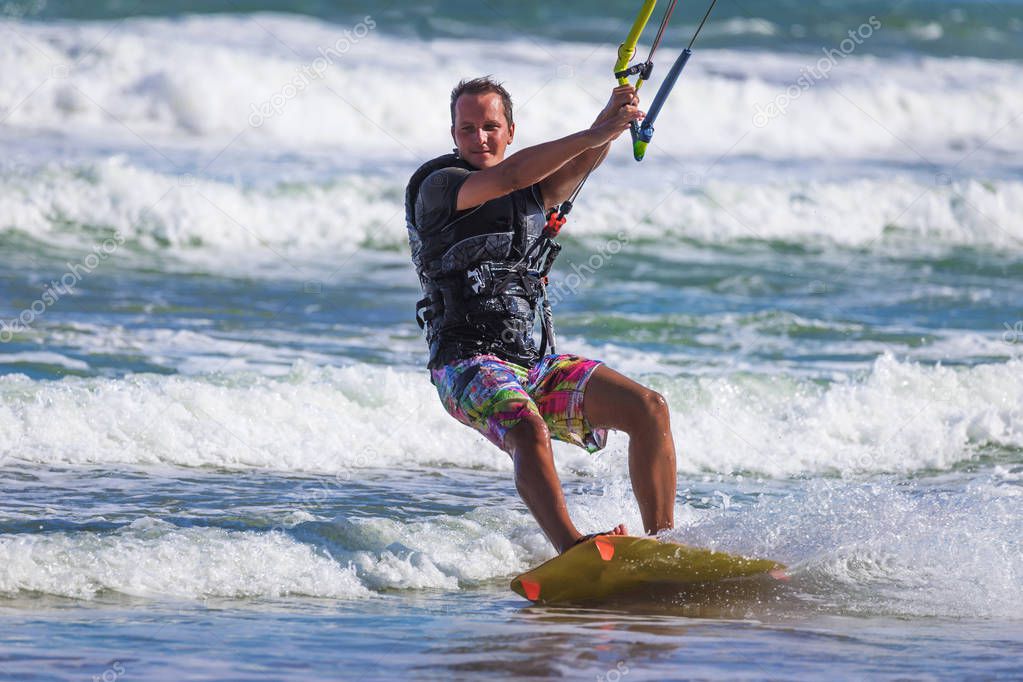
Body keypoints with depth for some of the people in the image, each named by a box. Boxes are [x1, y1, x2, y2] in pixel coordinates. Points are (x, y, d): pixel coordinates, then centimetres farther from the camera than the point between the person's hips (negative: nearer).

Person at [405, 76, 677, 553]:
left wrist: (611, 122, -20)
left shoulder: (531, 192, 19)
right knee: (528, 432, -36)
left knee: (648, 408, -10)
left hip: (537, 364, 7)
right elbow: (508, 177, -19)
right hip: (469, 366, -7)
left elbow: (577, 166, 1)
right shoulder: (437, 186, -2)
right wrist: (596, 133, -23)